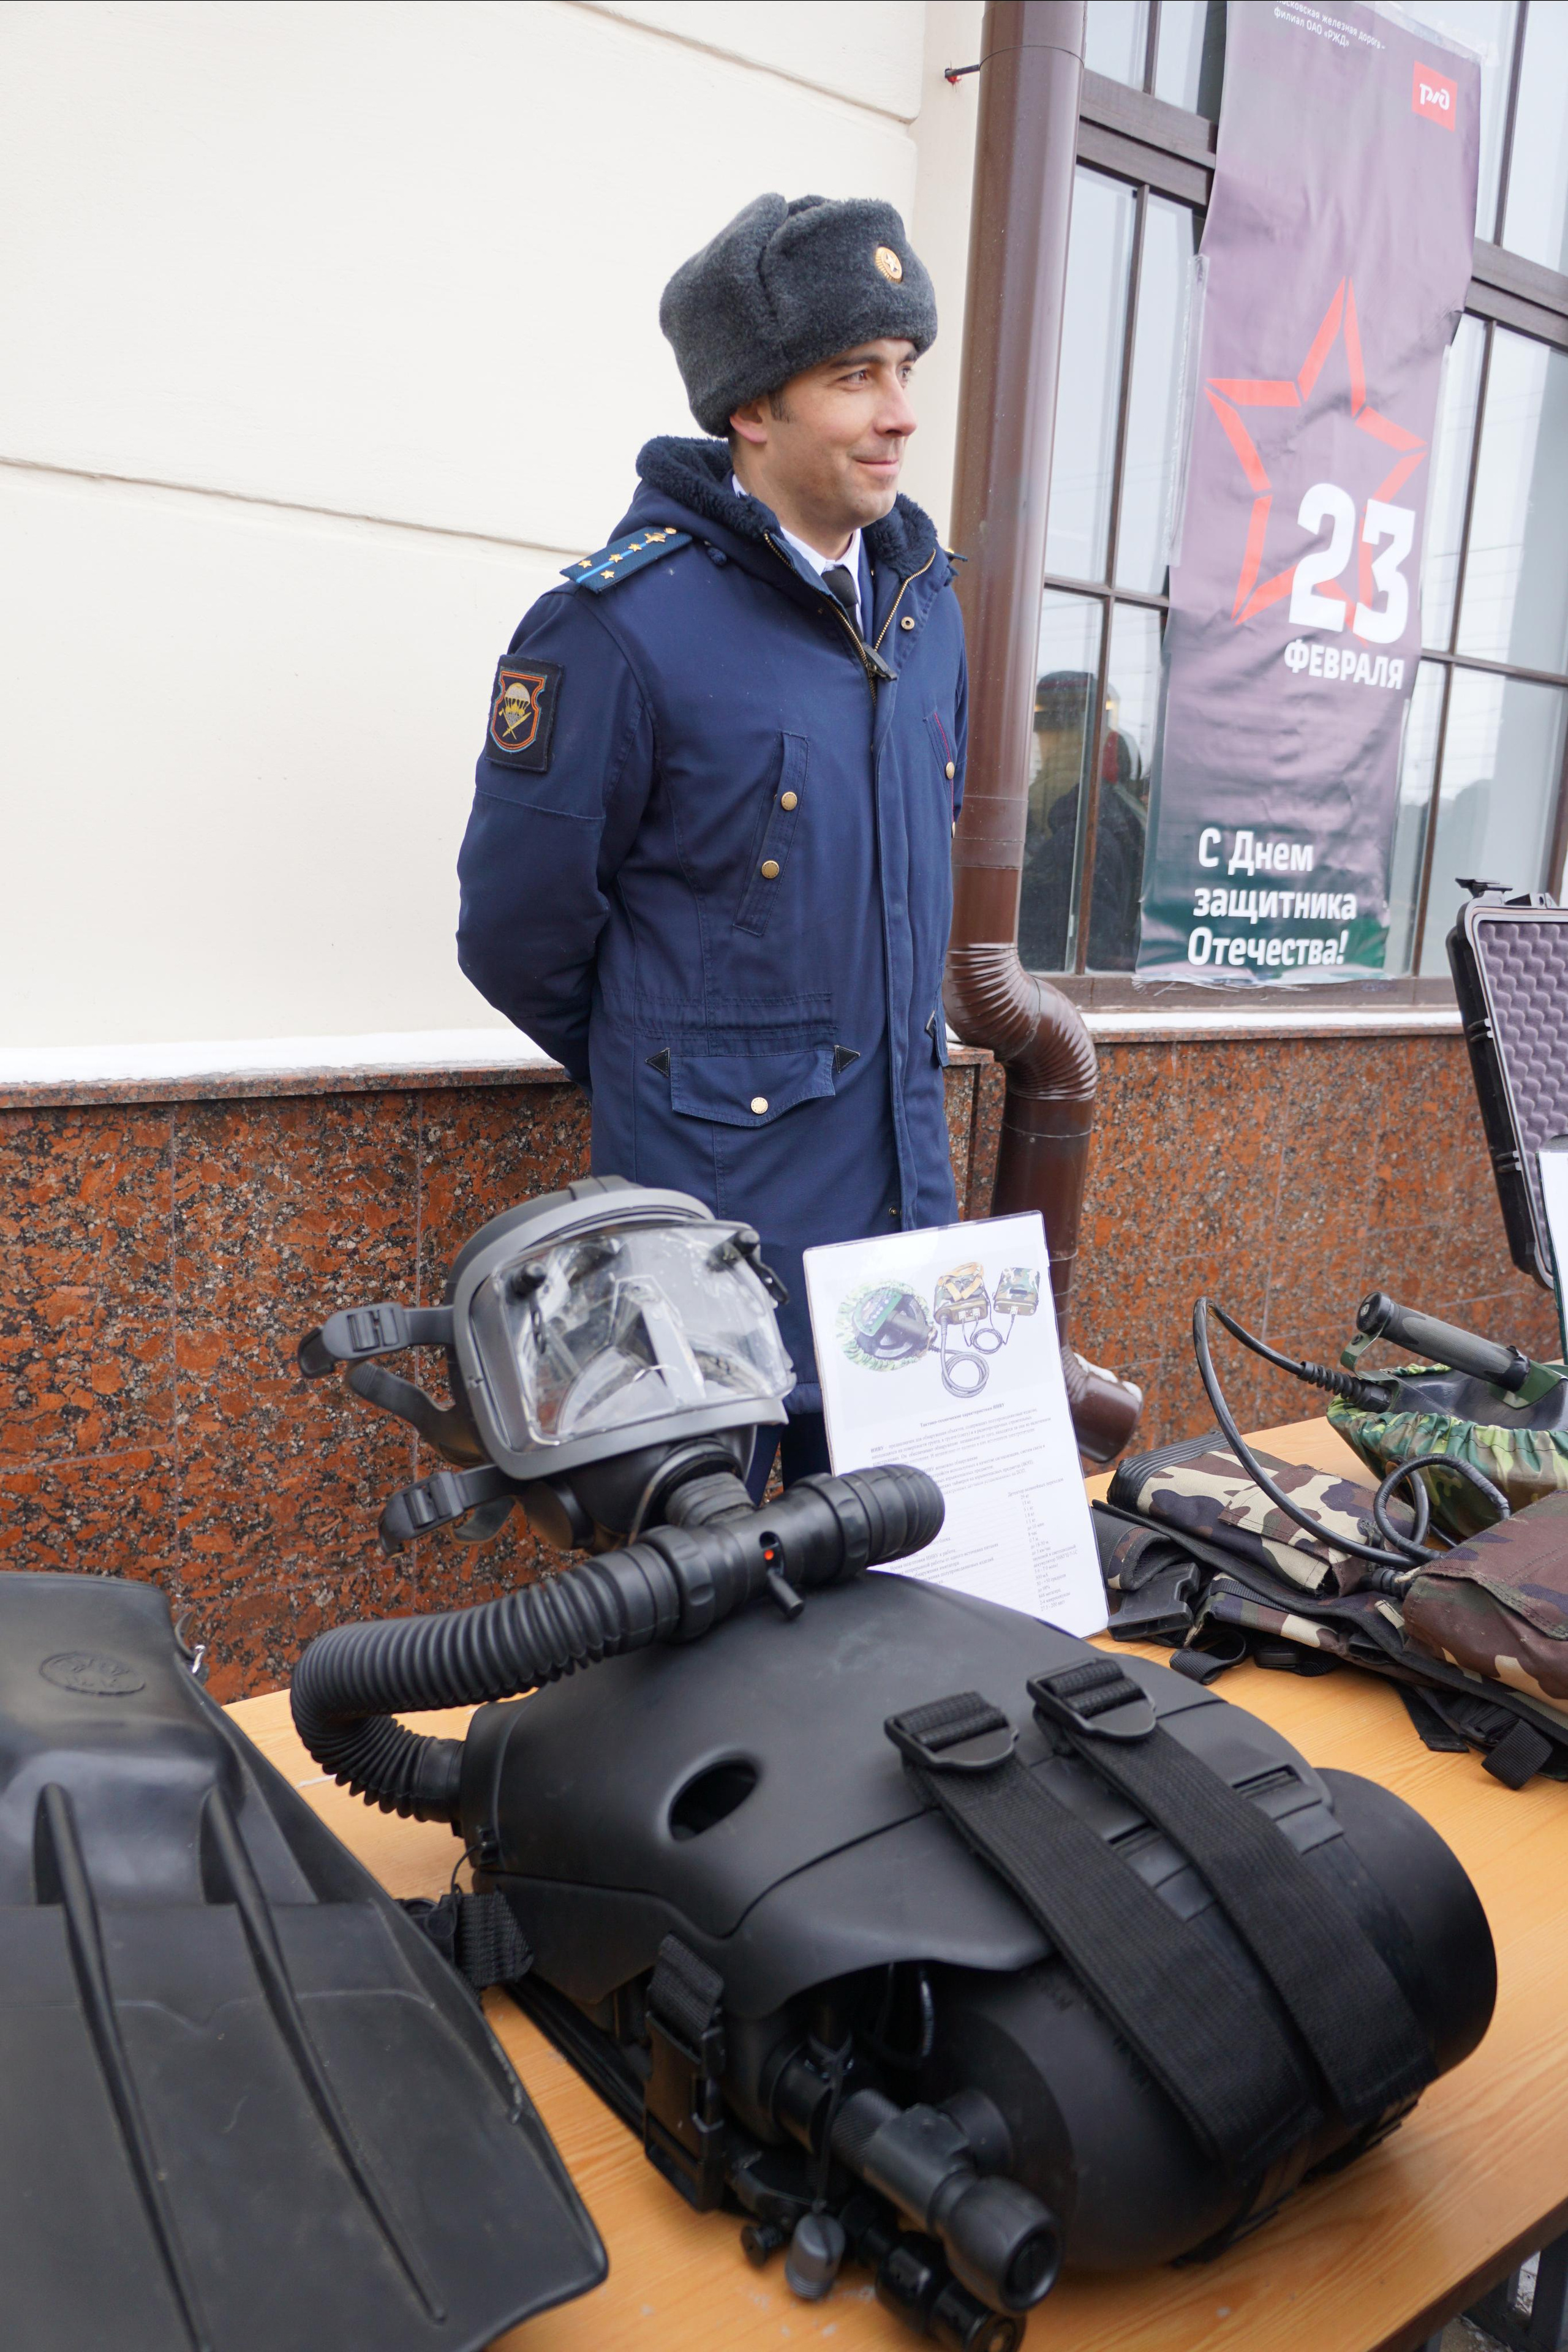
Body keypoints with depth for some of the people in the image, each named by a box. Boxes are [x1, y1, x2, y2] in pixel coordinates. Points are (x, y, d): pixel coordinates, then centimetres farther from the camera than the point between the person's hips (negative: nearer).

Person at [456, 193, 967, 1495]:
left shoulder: (921, 593, 9)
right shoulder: (625, 624, -14)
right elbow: (519, 924, -7)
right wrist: (655, 1075, 7)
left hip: (906, 1179, 7)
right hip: (717, 1185, -6)